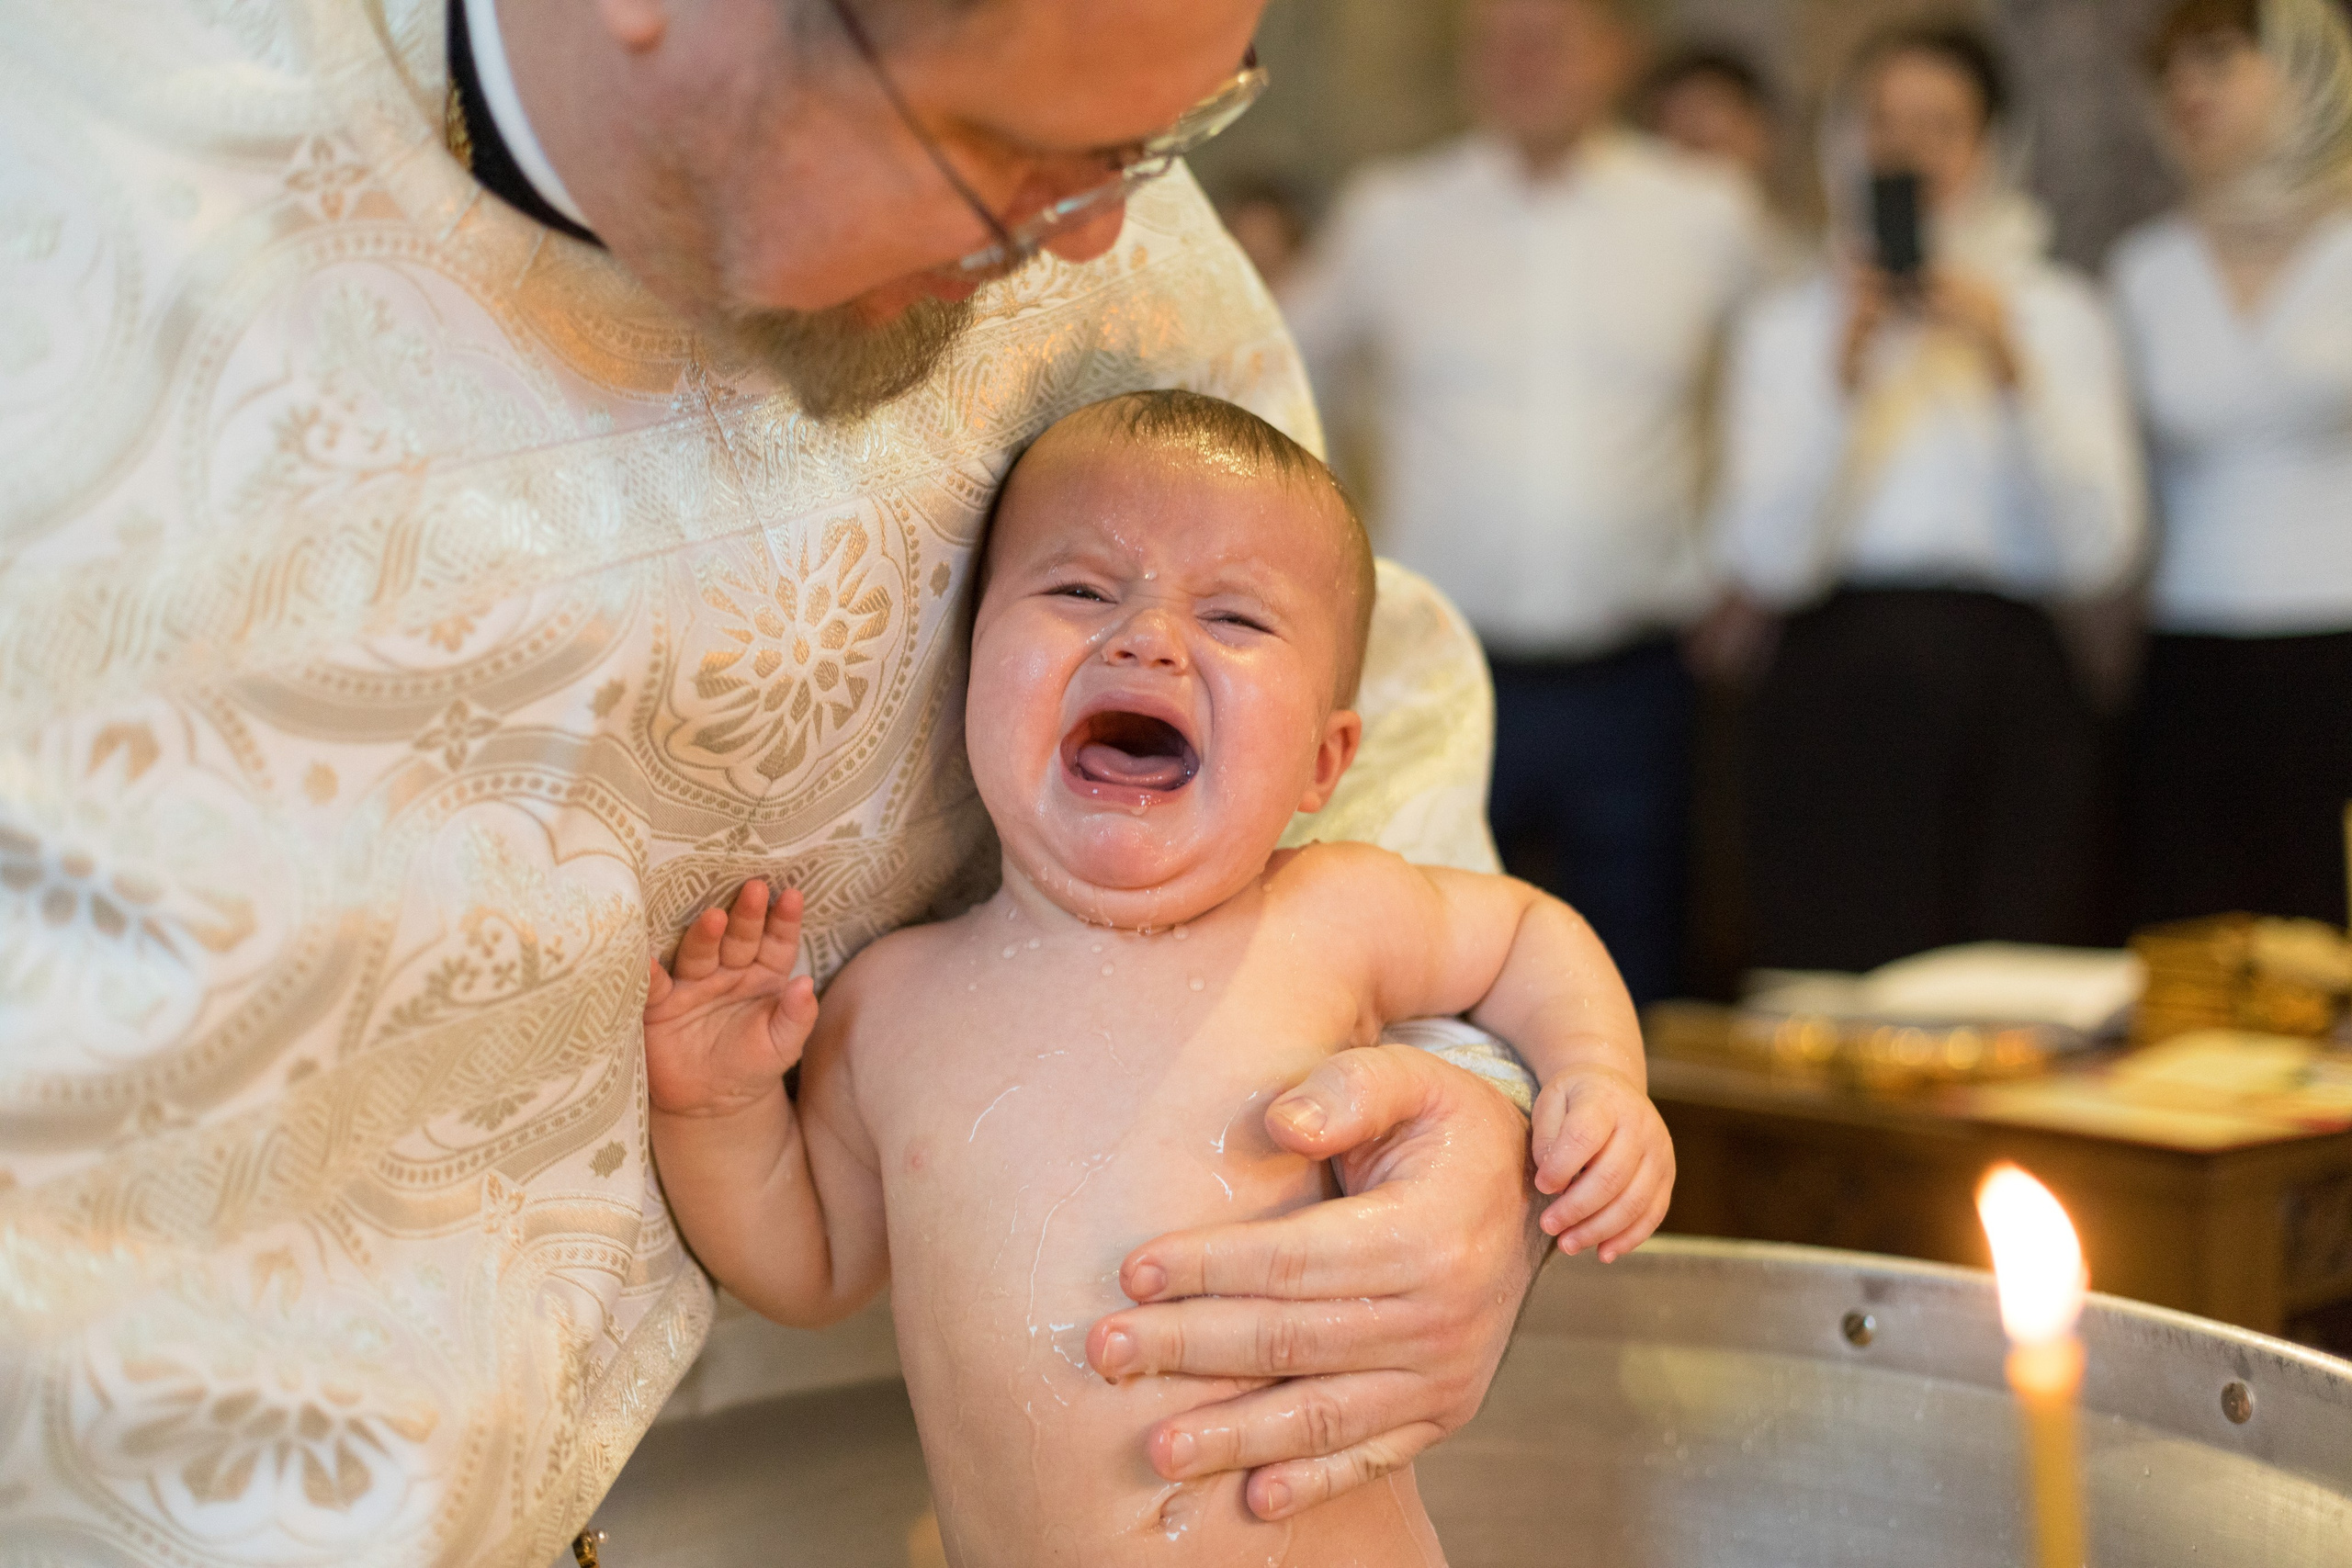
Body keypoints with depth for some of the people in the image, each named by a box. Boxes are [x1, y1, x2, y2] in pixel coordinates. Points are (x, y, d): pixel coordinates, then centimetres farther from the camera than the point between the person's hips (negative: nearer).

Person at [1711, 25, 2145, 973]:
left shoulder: (2061, 315, 11)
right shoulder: (1785, 328, 10)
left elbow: (2095, 553, -2)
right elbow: (1766, 567, -3)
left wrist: (2015, 376, -11)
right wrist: (1843, 385, -12)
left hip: (2005, 692, 0)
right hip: (1835, 697, 0)